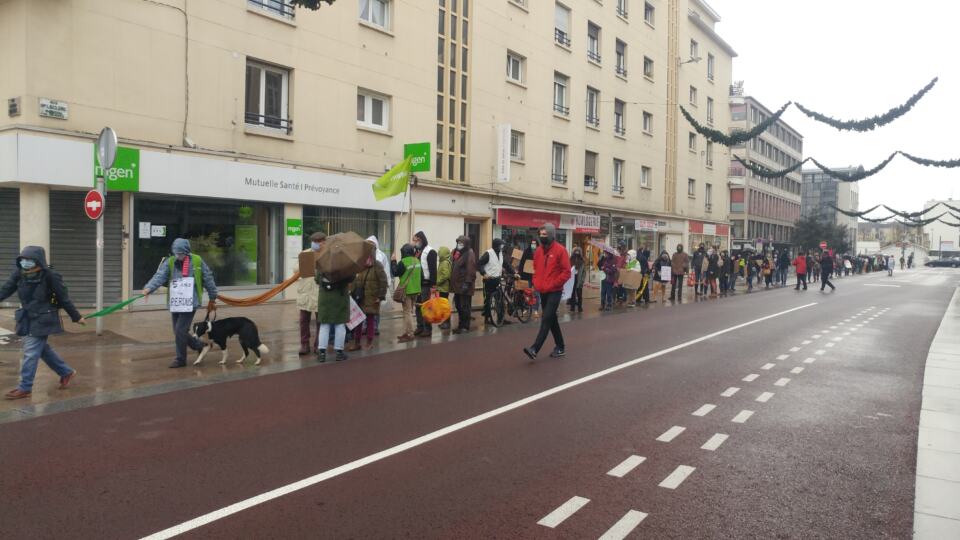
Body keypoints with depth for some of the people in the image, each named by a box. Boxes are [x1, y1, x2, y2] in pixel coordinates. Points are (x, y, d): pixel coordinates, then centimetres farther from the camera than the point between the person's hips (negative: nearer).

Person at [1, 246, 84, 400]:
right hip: (27, 319, 7)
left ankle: (25, 388, 5)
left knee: (31, 352, -5)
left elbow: (64, 299, -9)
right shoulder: (19, 273, -3)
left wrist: (76, 317, -2)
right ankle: (67, 372, 33)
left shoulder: (50, 277, -17)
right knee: (43, 349, 17)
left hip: (43, 321, -7)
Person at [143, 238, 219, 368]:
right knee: (179, 332, 11)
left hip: (190, 304, -4)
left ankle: (180, 359, 9)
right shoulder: (169, 262, 2)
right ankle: (200, 345, 34)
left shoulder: (197, 261, -3)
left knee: (180, 331, -8)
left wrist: (212, 299, 9)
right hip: (175, 304, 4)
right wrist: (149, 288, -33)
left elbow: (208, 279, 5)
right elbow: (159, 276, -14)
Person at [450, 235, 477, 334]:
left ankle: (465, 327, 3)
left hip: (464, 285, -9)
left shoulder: (469, 253, -11)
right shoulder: (457, 253, 17)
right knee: (459, 306, 13)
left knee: (465, 307, -3)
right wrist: (452, 282, 19)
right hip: (457, 285, 9)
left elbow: (471, 270, -19)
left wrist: (467, 283, -23)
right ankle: (461, 325, 22)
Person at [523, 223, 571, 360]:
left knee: (546, 320, -12)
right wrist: (536, 282, 5)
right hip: (543, 291, 7)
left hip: (554, 291, -7)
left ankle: (534, 349, -18)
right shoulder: (539, 251, 9)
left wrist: (552, 284, -16)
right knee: (551, 319, 14)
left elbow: (566, 272, -12)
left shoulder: (560, 250, -10)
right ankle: (560, 347, 26)